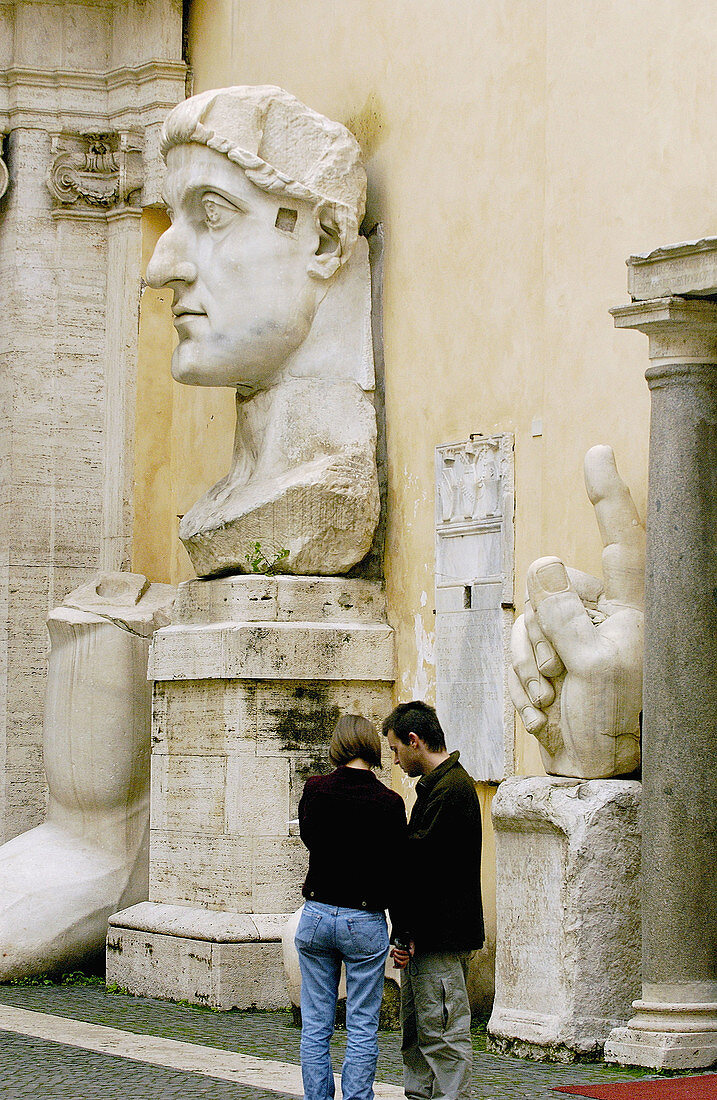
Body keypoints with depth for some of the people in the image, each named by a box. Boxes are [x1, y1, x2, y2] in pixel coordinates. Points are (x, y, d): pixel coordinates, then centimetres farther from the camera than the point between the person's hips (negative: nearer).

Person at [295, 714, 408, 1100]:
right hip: (365, 922, -2)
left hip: (316, 916, 2)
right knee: (362, 1030, 4)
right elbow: (398, 869, -5)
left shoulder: (314, 790, -5)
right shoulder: (388, 803, -10)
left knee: (315, 1026, 9)